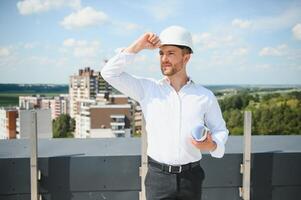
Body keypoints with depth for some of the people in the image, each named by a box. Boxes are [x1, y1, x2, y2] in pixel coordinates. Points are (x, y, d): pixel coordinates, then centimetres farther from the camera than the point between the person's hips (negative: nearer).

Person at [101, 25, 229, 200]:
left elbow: (220, 129, 12)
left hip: (191, 176, 1)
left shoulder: (205, 96, 2)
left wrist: (212, 145, -9)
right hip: (158, 175, -1)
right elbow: (110, 73, -6)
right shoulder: (148, 89, 0)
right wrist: (138, 46, -8)